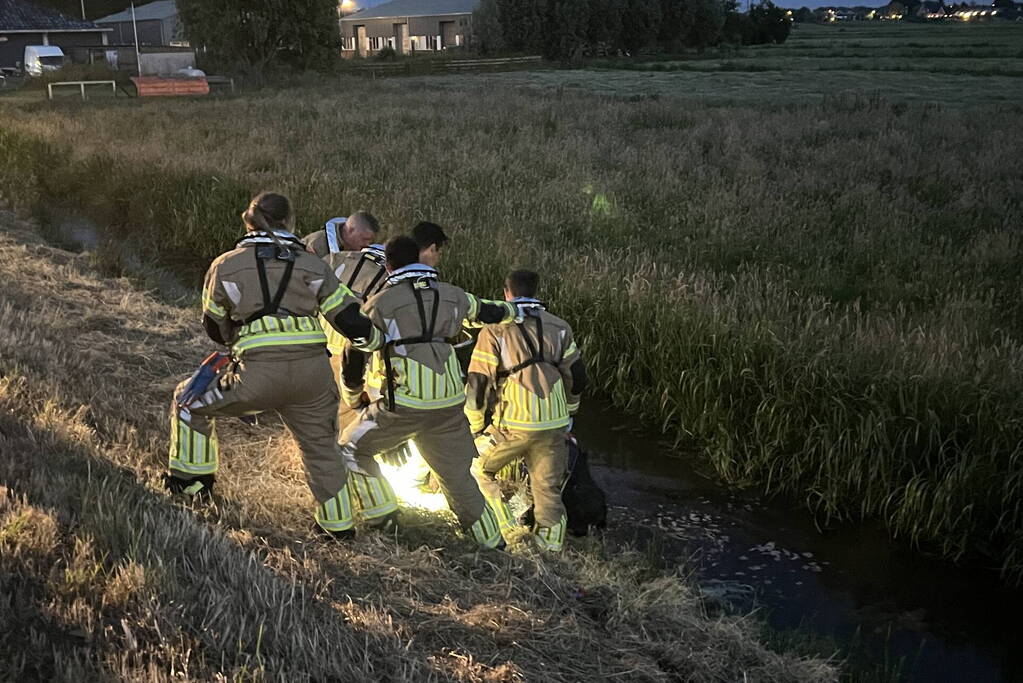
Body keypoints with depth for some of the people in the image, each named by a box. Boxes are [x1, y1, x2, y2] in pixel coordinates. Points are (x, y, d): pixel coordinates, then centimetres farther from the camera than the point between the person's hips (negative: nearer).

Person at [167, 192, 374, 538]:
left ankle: (192, 479, 28)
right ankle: (338, 523, 31)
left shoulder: (225, 265, 9)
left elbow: (215, 330, 19)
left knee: (190, 401, 23)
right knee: (321, 445, 22)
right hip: (313, 370, 3)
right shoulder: (313, 266, 11)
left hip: (259, 374, -2)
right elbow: (353, 321, 5)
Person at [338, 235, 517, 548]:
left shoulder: (379, 303, -5)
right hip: (449, 403, 5)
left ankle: (382, 515, 11)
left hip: (401, 405, -4)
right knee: (457, 474, 15)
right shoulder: (452, 295, 8)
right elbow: (487, 313, 27)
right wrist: (512, 310, 46)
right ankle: (492, 541, 19)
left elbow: (355, 352, 1)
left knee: (353, 447, 15)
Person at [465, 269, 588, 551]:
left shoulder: (495, 330, -2)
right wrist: (568, 413, 29)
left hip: (514, 424, -4)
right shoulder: (559, 327, 11)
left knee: (478, 469, 15)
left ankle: (508, 531, 7)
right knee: (548, 488, 13)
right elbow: (577, 377, 15)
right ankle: (552, 546, 10)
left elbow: (477, 384, -4)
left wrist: (475, 427, 8)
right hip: (555, 423, 4)